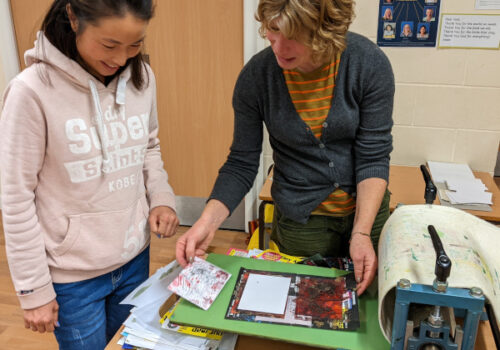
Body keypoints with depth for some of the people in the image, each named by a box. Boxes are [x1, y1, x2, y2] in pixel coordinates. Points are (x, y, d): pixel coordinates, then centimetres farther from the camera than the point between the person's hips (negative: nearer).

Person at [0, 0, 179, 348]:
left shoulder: (142, 77, -5)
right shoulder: (33, 90, -19)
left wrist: (161, 196, -6)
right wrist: (34, 289, -7)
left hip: (135, 257, 4)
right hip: (73, 277, -4)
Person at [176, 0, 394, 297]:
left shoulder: (370, 64, -19)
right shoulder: (256, 76, -17)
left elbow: (373, 157, -16)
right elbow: (242, 163, -11)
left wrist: (362, 232, -25)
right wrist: (209, 221, -25)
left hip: (368, 209, 1)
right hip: (299, 222, -1)